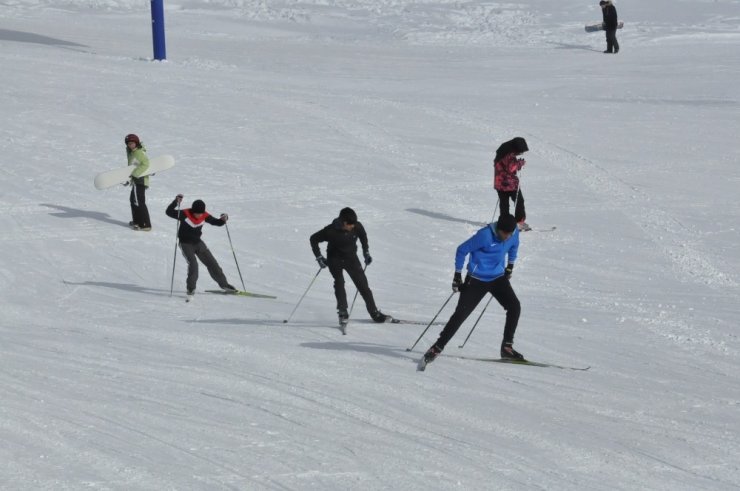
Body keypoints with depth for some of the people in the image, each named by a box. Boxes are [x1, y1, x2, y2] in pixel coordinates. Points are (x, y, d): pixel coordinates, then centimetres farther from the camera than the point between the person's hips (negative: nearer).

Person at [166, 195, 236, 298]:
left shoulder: (205, 216, -8)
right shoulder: (185, 214, -21)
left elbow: (216, 222, 3)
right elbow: (169, 212, -26)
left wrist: (223, 220, -19)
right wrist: (176, 202, -40)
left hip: (198, 243, 5)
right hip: (186, 244, -5)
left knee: (212, 263, 6)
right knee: (193, 264, -23)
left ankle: (224, 284, 18)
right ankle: (191, 288, -9)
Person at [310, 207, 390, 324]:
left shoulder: (357, 227, -16)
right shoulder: (331, 231, -25)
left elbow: (363, 236, 8)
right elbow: (313, 239, -12)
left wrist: (366, 252, 7)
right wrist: (319, 257, -14)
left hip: (351, 257, 3)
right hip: (335, 259, -3)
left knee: (362, 283, 0)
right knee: (339, 282, -23)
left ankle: (375, 313, 7)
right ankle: (342, 312, -18)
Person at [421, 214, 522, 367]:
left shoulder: (514, 233, -8)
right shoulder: (485, 235, -25)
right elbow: (462, 250, -14)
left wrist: (510, 266, 22)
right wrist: (458, 274, -9)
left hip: (498, 278, 5)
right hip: (477, 279, -5)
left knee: (514, 307, -10)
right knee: (461, 314, -8)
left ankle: (507, 347, 2)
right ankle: (437, 347, 2)